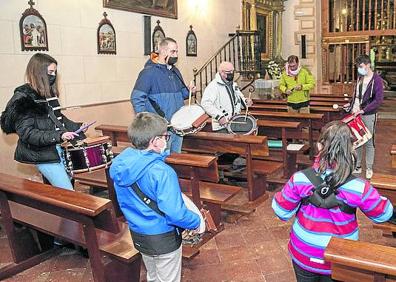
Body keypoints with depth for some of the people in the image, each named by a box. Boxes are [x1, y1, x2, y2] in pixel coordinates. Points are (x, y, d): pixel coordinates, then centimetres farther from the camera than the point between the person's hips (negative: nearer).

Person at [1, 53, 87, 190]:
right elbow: (26, 133, -20)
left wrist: (77, 126, 5)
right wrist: (58, 136, -29)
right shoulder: (22, 98, -14)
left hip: (58, 149, 8)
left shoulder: (49, 92, 9)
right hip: (42, 155, -8)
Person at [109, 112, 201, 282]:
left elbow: (123, 201, 6)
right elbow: (175, 213, -29)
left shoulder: (119, 164, -7)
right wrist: (197, 222, -12)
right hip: (163, 238, -6)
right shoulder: (162, 172, -29)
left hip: (137, 234, 7)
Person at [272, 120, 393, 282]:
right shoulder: (359, 188, -23)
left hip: (303, 255, 0)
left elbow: (281, 212, -11)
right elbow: (383, 214, -6)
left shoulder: (299, 179, -23)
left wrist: (280, 195, 8)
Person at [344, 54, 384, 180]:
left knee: (369, 143, 5)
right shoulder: (360, 78, 10)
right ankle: (357, 166, 24)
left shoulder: (376, 80, -11)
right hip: (355, 114, 6)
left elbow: (379, 100, -18)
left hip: (368, 116, -6)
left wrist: (363, 110, -22)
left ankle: (369, 169, 17)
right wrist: (350, 104, 9)